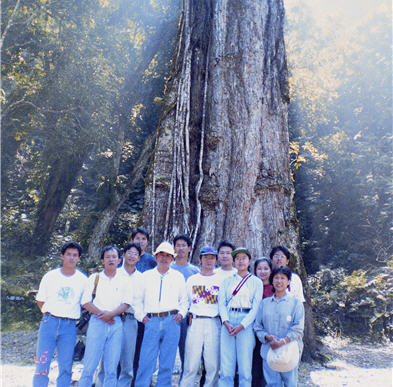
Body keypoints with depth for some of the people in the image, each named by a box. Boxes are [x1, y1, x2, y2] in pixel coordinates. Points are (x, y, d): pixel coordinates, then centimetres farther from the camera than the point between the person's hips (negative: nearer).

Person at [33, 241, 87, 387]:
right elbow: (40, 301, 12)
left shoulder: (83, 279, 1)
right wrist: (49, 315, 4)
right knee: (42, 365, 0)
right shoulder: (50, 276, 3)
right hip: (49, 322, 0)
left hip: (69, 327, 0)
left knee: (66, 368, 6)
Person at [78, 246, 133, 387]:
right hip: (97, 322, -1)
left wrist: (110, 314, -13)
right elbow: (86, 302, 3)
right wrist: (101, 313, -10)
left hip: (116, 324, 1)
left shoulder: (124, 281, 10)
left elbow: (126, 304, 2)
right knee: (89, 366, -2)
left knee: (112, 369, 4)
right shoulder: (94, 278, 9)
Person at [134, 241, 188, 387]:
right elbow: (138, 299, 14)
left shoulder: (178, 276, 13)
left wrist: (181, 314, 3)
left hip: (172, 321, 1)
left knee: (167, 364, 4)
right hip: (152, 321, 0)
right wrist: (141, 316, 3)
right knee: (146, 361, -4)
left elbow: (184, 300, 18)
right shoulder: (146, 275, 12)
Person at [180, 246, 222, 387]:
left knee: (213, 364, 0)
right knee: (191, 364, -1)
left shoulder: (221, 280, 9)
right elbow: (185, 302, 19)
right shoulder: (191, 279, 14)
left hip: (214, 323, 0)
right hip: (195, 323, 1)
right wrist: (188, 314, 5)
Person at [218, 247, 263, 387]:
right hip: (228, 322, 2)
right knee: (226, 366, 0)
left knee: (245, 364, -2)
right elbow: (221, 303, 8)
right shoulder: (227, 280, 15)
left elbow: (256, 307, 0)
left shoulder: (256, 281, 7)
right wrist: (226, 322, -8)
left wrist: (241, 326, -10)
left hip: (246, 322, -2)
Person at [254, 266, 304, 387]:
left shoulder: (296, 302, 3)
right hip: (269, 350, 2)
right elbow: (257, 327, 9)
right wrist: (268, 337, -9)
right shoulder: (264, 303, 11)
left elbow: (298, 328, -5)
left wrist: (283, 342, -17)